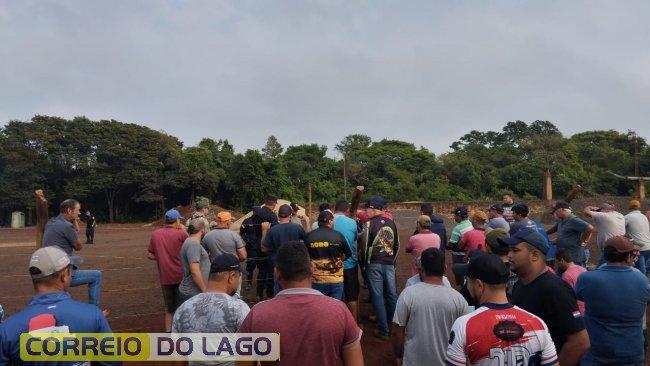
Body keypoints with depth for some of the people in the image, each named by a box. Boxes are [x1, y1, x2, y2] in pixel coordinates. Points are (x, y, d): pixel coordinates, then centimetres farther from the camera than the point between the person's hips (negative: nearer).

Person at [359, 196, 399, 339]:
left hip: (374, 264, -4)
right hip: (390, 263, 4)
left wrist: (364, 260, 7)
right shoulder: (391, 223, 6)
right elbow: (397, 245, 13)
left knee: (378, 296, 2)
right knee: (392, 295, 12)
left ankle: (383, 330, 6)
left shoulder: (369, 224, -9)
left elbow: (363, 246, -10)